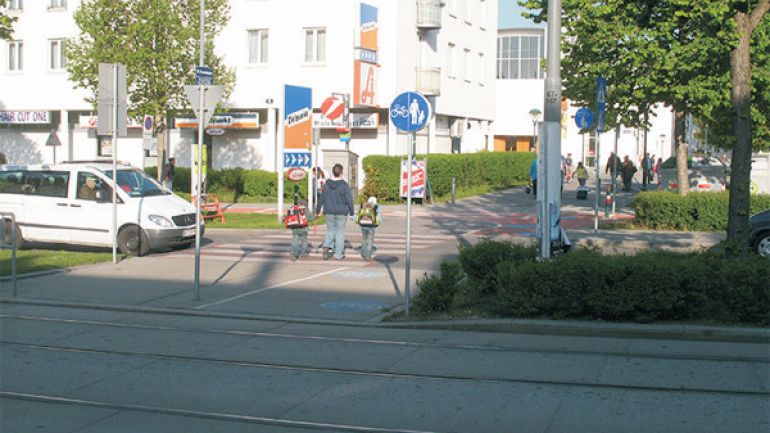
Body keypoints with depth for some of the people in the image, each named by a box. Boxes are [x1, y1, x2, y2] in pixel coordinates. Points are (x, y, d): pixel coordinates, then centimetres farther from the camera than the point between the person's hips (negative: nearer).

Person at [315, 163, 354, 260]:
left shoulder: (327, 184, -4)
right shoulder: (344, 185, -13)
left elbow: (322, 199, 3)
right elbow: (349, 200, -10)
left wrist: (318, 210, 15)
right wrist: (351, 211, 4)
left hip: (329, 212, 3)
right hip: (342, 212, -2)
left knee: (330, 230, 17)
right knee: (340, 232, 7)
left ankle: (326, 247, -7)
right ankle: (338, 254, 10)